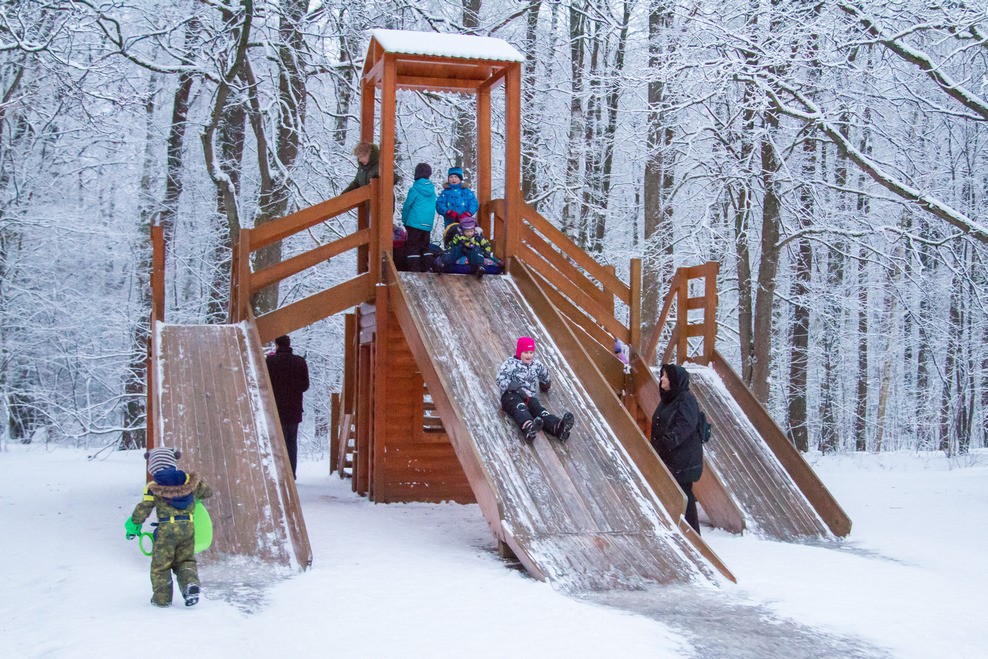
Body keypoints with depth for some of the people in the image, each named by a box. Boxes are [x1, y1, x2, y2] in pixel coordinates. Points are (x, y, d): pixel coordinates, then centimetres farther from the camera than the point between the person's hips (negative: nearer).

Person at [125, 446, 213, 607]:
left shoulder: (153, 487, -4)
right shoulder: (189, 480, 5)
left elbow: (142, 509, -4)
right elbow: (207, 491, 19)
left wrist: (132, 526, 13)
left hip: (167, 528, -3)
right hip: (188, 526, 4)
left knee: (160, 565, 11)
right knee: (185, 560, 19)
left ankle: (162, 598, 13)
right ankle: (191, 583, -6)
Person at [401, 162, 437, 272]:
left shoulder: (415, 189, -8)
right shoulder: (432, 190, 8)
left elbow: (407, 206, -4)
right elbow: (433, 207, 13)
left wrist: (404, 221, 8)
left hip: (415, 222, -5)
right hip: (428, 224, 5)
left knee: (412, 246, -4)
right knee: (424, 246, 14)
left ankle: (414, 268, -13)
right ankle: (424, 267, 14)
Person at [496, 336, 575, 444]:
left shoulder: (537, 365, 20)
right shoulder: (511, 363, 6)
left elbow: (545, 378, 41)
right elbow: (500, 380, -8)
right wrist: (517, 388, -20)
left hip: (529, 397, 3)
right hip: (511, 396, -3)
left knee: (538, 408, -31)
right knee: (520, 407, -39)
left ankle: (558, 427, -62)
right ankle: (528, 427, -73)